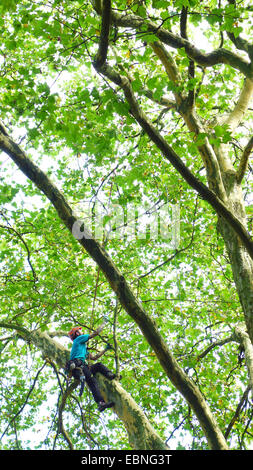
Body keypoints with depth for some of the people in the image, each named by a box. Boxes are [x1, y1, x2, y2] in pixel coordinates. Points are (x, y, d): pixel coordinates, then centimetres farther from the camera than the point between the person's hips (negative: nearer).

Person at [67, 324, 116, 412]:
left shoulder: (83, 346, 36)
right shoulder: (79, 338, 12)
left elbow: (93, 358, 34)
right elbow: (95, 333, 8)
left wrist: (105, 349, 38)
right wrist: (103, 325, 23)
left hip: (82, 367, 9)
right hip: (77, 366, -9)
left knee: (99, 365, 4)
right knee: (92, 381, -23)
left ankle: (110, 375, -25)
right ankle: (100, 403, -39)